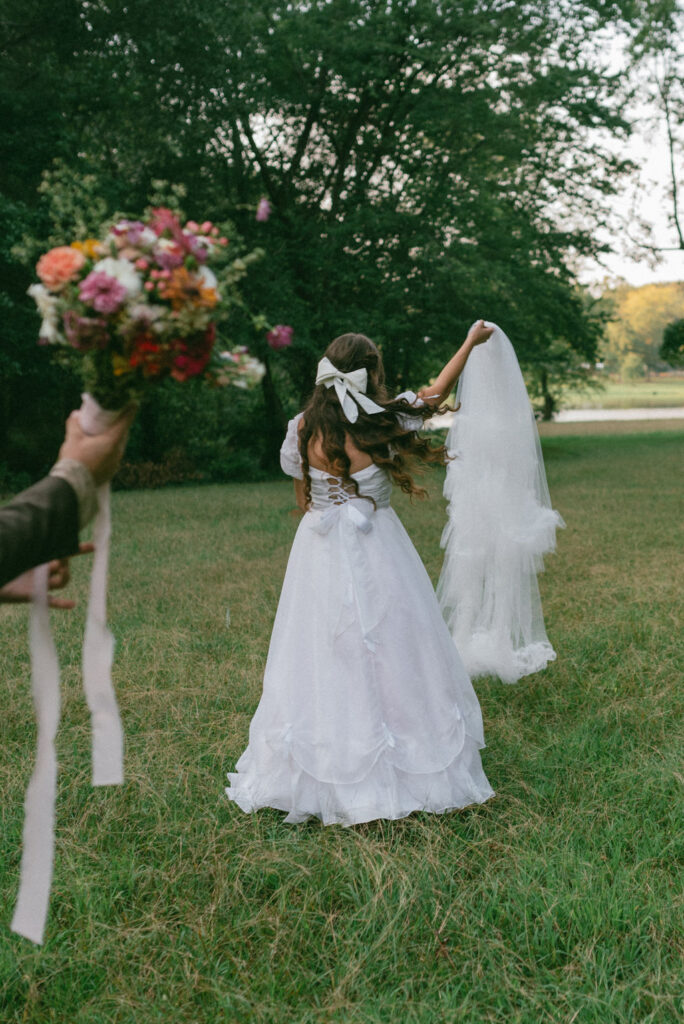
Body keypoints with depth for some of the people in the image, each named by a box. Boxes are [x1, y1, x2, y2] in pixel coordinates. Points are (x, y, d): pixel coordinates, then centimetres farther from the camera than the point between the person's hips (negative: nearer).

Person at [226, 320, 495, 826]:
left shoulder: (302, 430, -6)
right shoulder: (383, 425, -11)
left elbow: (302, 498, 8)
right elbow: (436, 391, 6)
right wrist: (471, 342, 19)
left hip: (319, 552, 3)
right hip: (376, 552, -2)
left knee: (323, 661, 9)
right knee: (388, 660, 6)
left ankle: (319, 776, 18)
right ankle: (407, 771, 16)